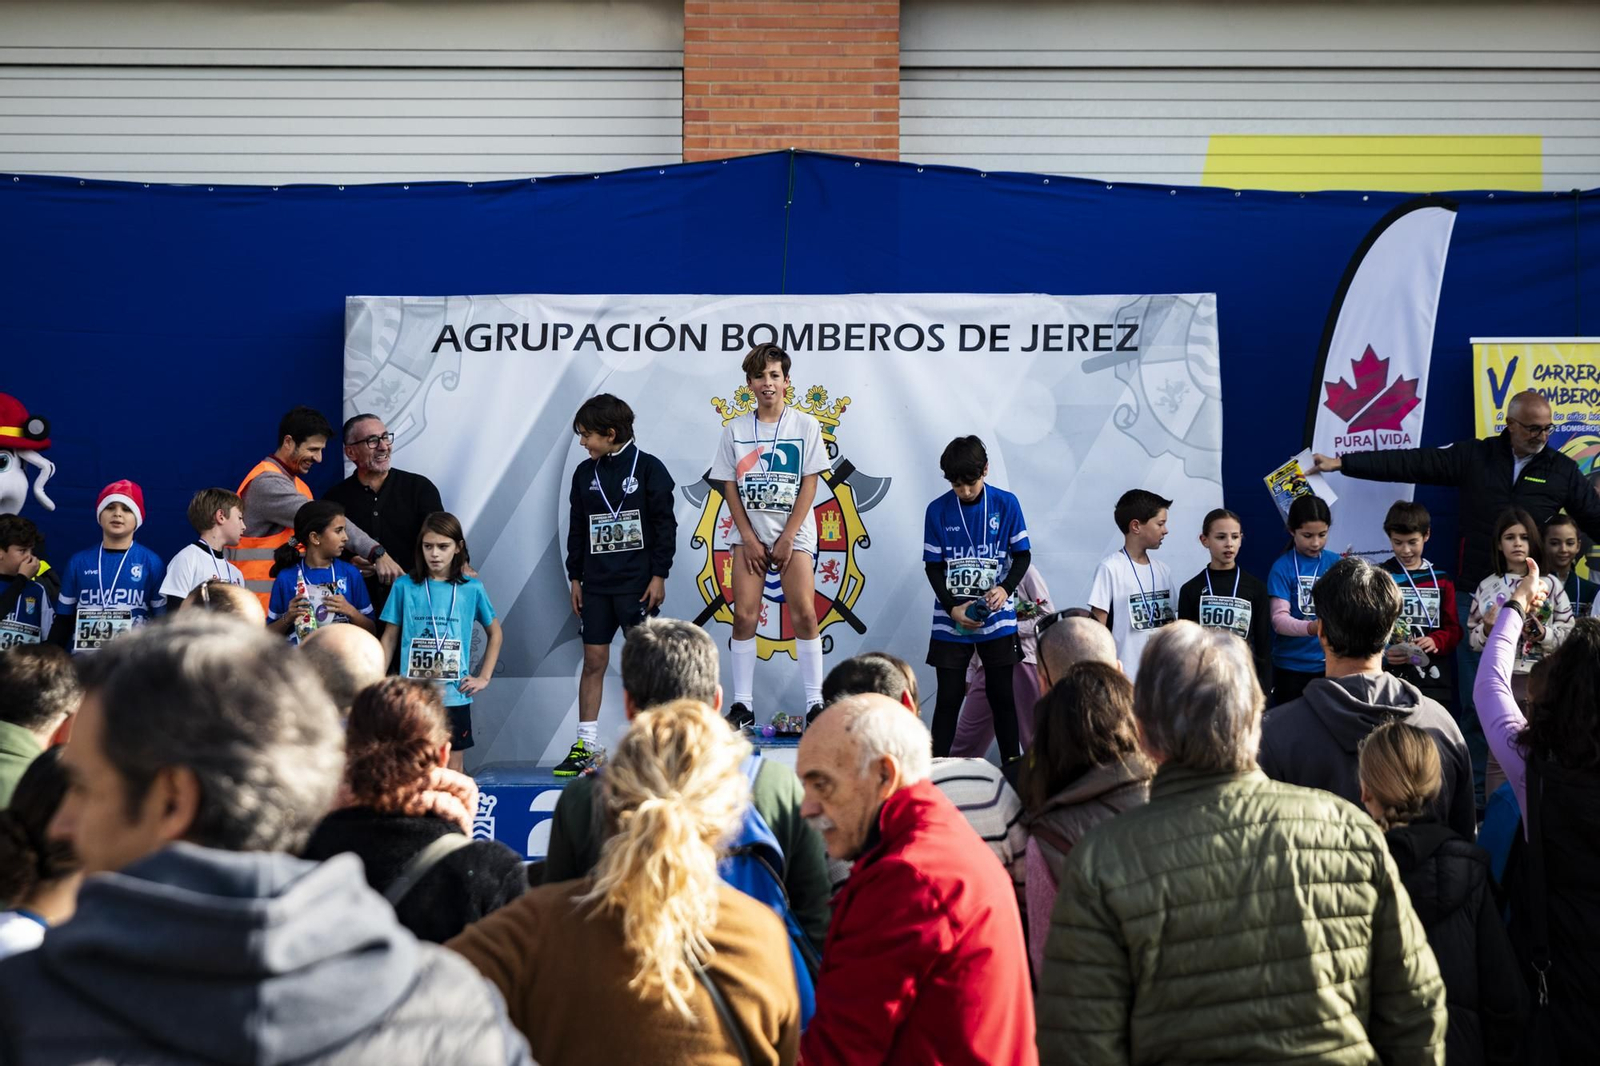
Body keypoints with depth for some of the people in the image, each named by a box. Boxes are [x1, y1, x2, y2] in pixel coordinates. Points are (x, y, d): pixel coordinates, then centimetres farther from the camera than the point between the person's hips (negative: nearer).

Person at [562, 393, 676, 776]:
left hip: (638, 583, -4)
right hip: (596, 584, 4)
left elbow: (665, 525, -5)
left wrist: (659, 575, -9)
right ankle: (586, 746, 8)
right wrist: (575, 577, 11)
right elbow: (577, 529, 14)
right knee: (593, 661, 3)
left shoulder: (648, 468, -5)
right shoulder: (584, 473, 9)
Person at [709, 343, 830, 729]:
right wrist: (749, 538, -6)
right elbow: (729, 486, 4)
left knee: (804, 614, -8)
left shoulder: (805, 425, 0)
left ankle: (815, 703, 0)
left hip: (794, 533, -2)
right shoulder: (736, 429, 5)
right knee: (744, 616, -3)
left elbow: (810, 484, -4)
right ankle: (742, 705, 4)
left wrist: (787, 538, -10)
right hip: (749, 534, 2)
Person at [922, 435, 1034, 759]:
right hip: (951, 620, 0)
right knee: (949, 696, 3)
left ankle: (1013, 764, 17)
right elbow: (933, 566, -1)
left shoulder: (1006, 504, -5)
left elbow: (1022, 555, 3)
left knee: (1002, 694, 9)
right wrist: (952, 608, -14)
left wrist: (1005, 589, -15)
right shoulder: (937, 510, -5)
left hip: (997, 618, 0)